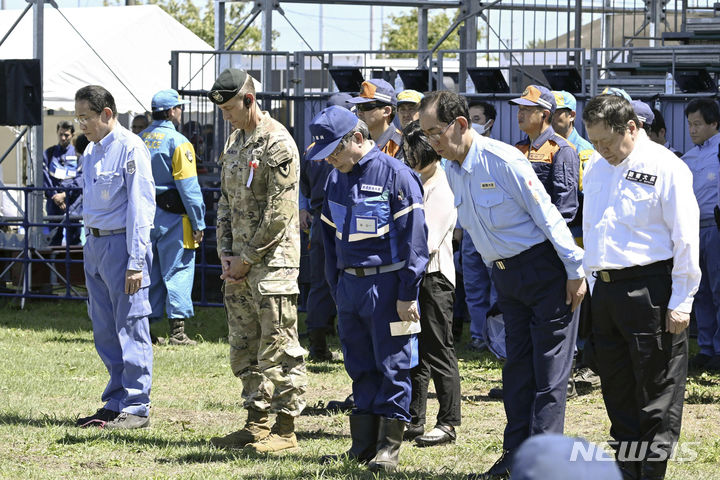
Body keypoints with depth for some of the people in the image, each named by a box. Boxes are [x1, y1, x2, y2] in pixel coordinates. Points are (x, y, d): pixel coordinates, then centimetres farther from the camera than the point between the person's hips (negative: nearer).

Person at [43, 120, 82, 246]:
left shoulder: (77, 154, 7)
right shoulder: (48, 154, 12)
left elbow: (79, 179, -1)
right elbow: (45, 178, 4)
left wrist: (65, 194, -11)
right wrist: (54, 196, -7)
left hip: (73, 202, -2)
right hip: (54, 203, 2)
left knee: (73, 238, -4)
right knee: (54, 238, 3)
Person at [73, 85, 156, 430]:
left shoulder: (129, 148, -12)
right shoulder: (92, 152, 14)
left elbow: (141, 207, -15)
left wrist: (136, 262, -18)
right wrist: (91, 247, 14)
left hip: (123, 243, -9)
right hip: (95, 244, 9)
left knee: (131, 328, -5)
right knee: (105, 332, 11)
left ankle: (136, 407, -1)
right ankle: (115, 403, 18)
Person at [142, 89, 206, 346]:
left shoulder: (140, 140, 9)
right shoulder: (178, 142, -12)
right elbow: (188, 186, -14)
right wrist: (198, 223, -10)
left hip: (144, 216, 6)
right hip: (172, 216, -6)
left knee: (149, 272, 12)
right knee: (177, 271, -2)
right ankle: (177, 331, -4)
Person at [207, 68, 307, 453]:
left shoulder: (277, 144, -13)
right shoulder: (235, 142, 15)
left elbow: (279, 212, -16)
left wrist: (247, 259, -13)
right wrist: (226, 253, 6)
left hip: (271, 261, -9)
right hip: (240, 261, 9)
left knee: (278, 348, -6)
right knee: (244, 349, 11)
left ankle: (285, 428, -3)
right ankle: (257, 423, 18)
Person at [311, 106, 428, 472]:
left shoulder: (395, 175, -10)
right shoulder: (336, 180, 12)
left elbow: (414, 236, -12)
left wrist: (408, 294, -14)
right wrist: (336, 288, 16)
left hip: (387, 285, -7)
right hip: (350, 286, 7)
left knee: (392, 366, -2)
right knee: (361, 369, 10)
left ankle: (389, 447, 2)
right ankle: (364, 445, 15)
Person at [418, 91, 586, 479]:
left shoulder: (503, 160, -20)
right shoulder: (451, 170, 5)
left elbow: (547, 215, -17)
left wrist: (575, 271, -15)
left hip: (545, 268, -8)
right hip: (505, 274, 8)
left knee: (549, 367, -5)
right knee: (517, 364, 8)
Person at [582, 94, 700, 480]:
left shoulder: (665, 168, -7)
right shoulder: (596, 170, 15)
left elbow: (685, 238, -9)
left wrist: (680, 302, -12)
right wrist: (587, 281, 17)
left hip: (649, 288, -7)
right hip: (604, 290, 7)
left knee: (657, 391, -3)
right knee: (617, 390, 11)